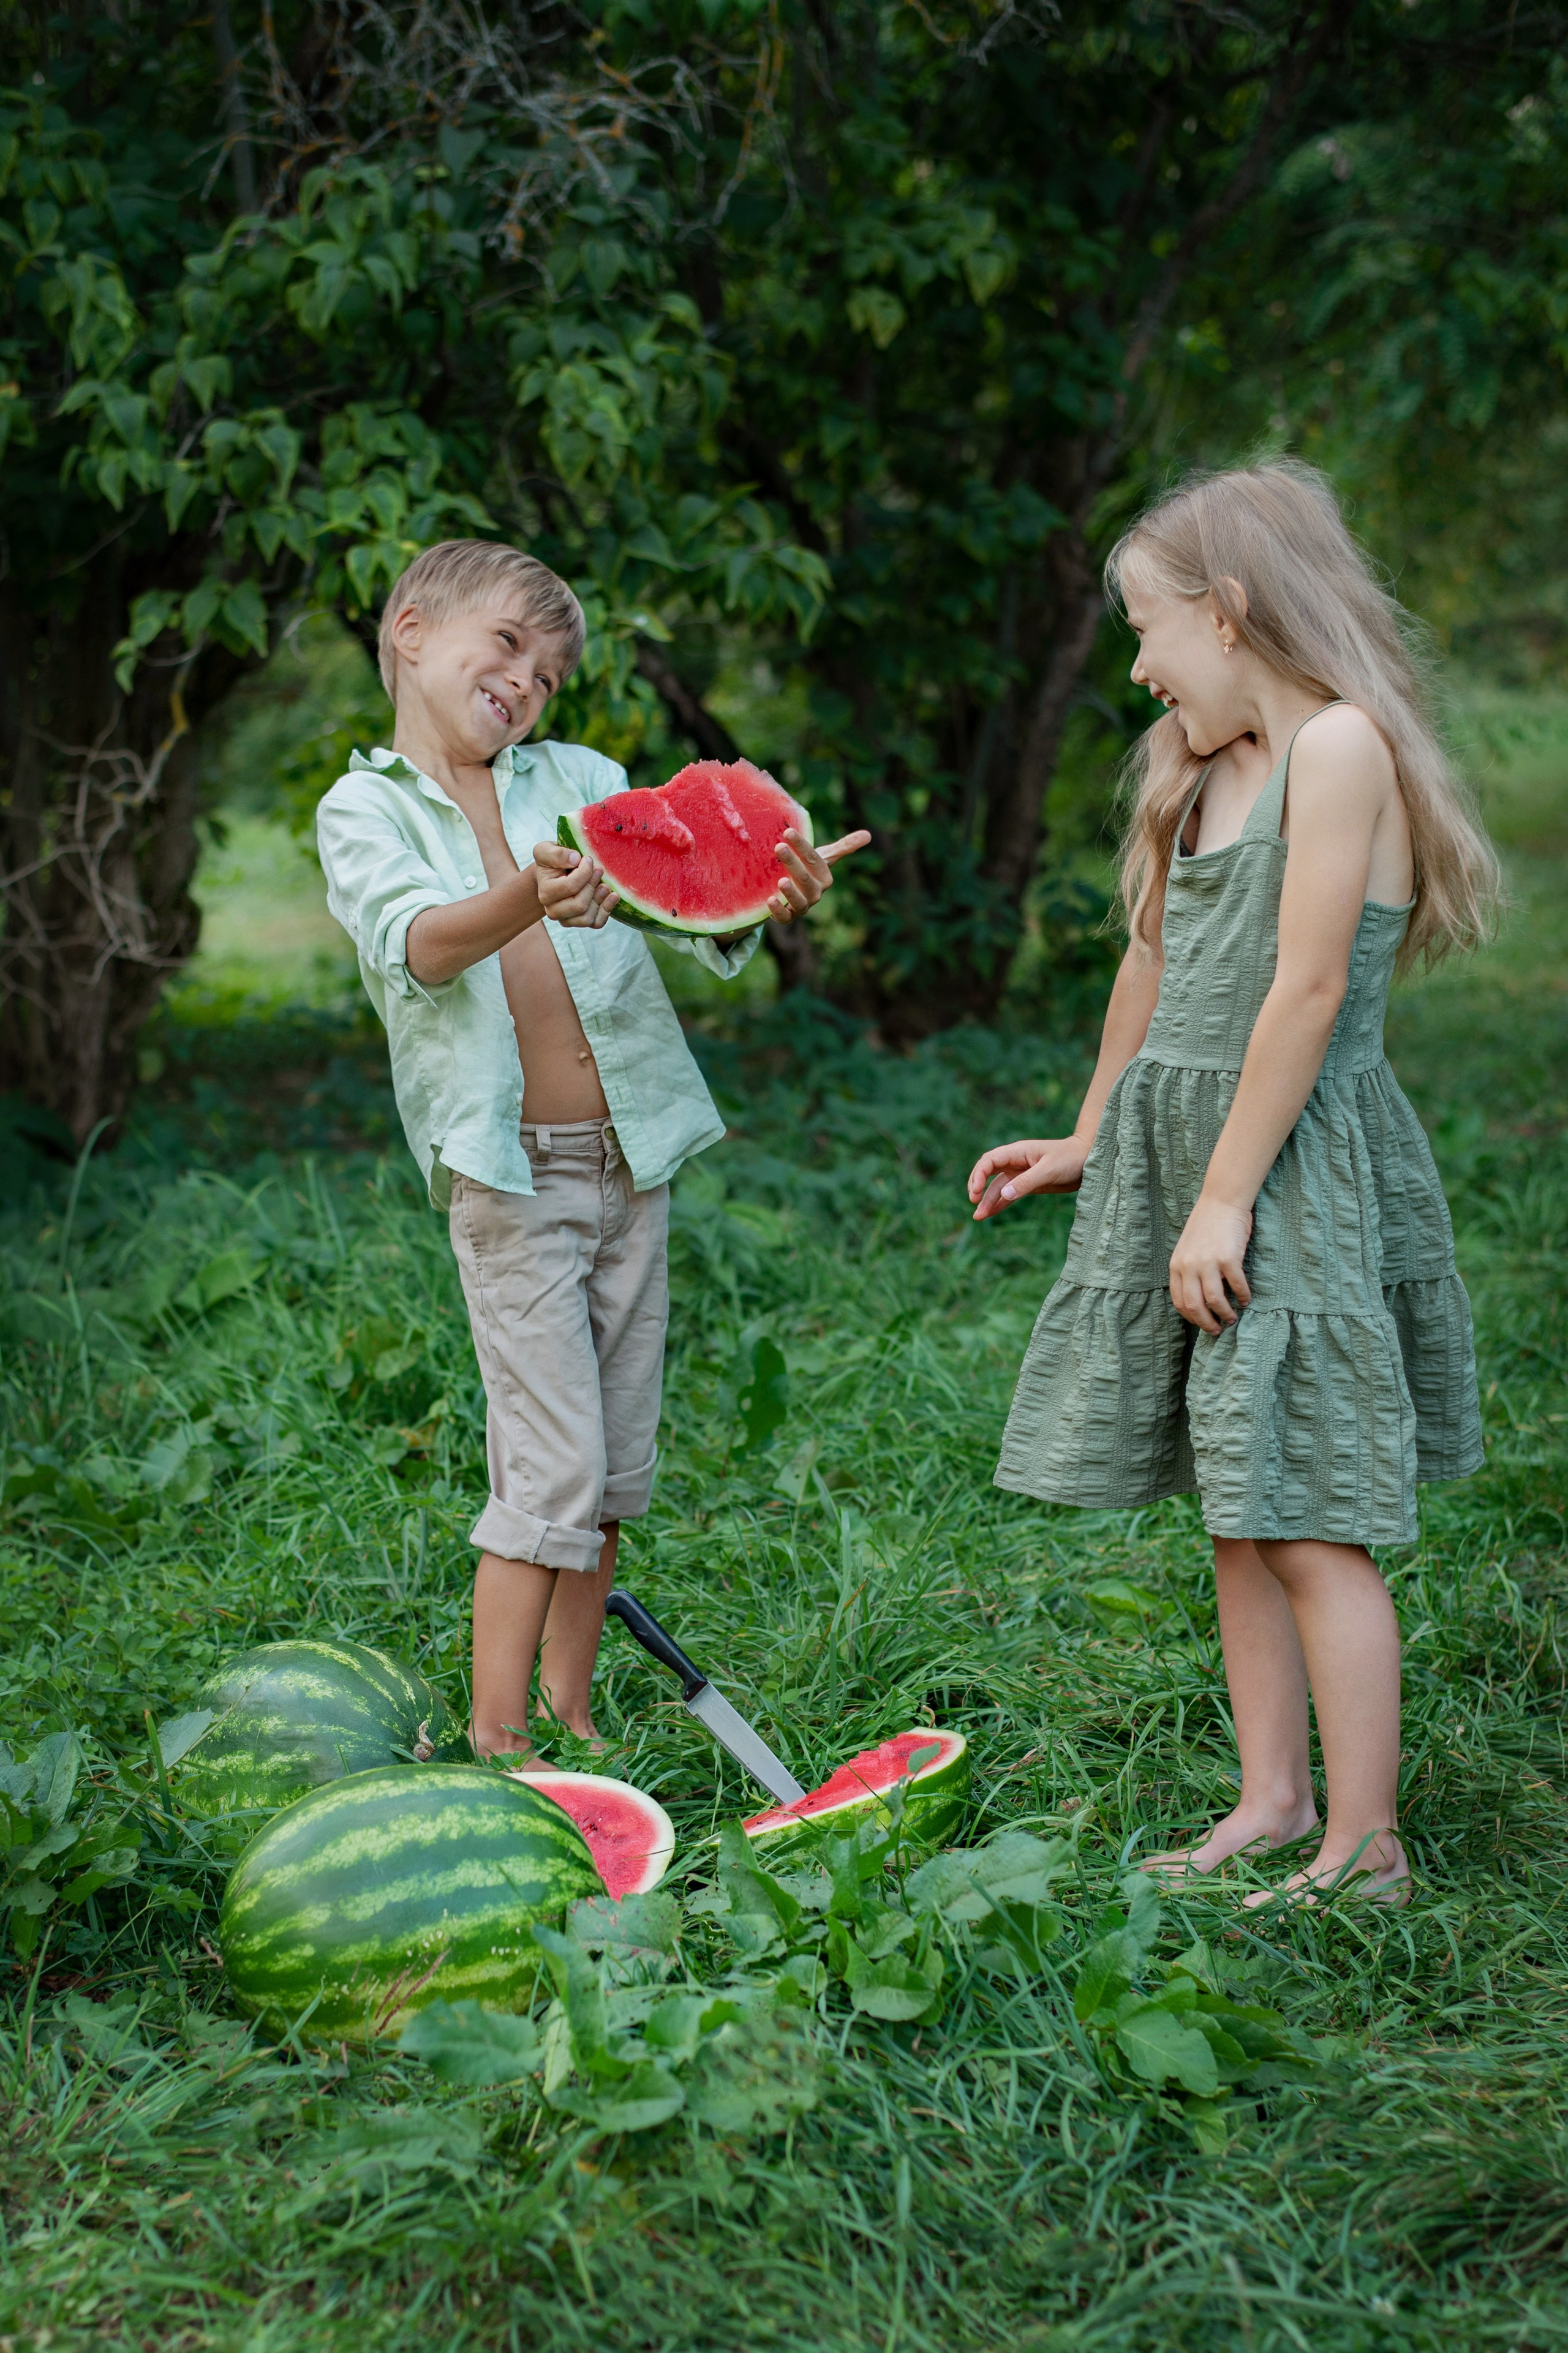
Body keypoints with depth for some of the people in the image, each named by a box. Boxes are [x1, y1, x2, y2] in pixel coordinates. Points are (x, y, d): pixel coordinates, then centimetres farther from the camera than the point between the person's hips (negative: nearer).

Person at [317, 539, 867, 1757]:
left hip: (632, 1159, 4)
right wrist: (528, 903, -40)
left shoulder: (584, 781, 9)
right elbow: (415, 944, -19)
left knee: (616, 1471, 10)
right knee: (551, 1470, -8)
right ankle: (494, 1738, 3)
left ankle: (570, 1713, 24)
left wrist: (769, 897, -26)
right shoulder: (364, 810, 0)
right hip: (508, 1176, -4)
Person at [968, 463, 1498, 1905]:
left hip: (1298, 1165, -9)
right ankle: (1275, 1806, 19)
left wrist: (1225, 1199, -18)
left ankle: (1366, 1852, 1)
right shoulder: (1202, 767, 14)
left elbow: (1307, 993, -19)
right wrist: (1086, 1146, 30)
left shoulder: (1339, 744, -14)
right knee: (1237, 1513, 11)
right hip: (1180, 1152, 9)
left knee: (1308, 1524, -6)